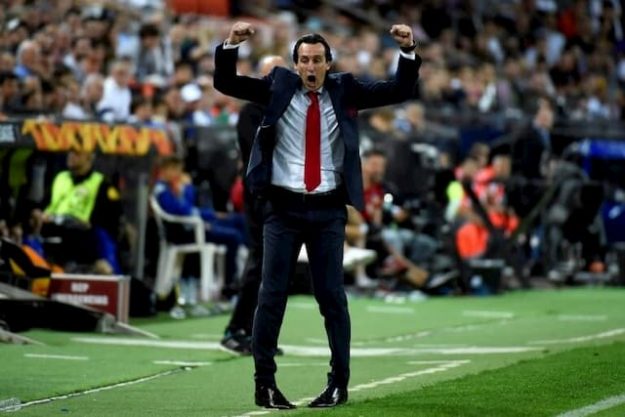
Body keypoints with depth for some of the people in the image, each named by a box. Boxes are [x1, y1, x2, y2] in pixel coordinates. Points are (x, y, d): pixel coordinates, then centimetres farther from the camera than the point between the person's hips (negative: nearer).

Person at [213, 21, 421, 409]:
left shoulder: (345, 90, 4)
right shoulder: (278, 85, 2)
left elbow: (400, 91, 2)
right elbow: (226, 84, -3)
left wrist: (408, 51, -13)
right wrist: (231, 44, -19)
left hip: (328, 209, 1)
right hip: (283, 207, -1)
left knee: (332, 295, 4)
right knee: (272, 294, -1)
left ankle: (339, 383, 11)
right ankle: (265, 383, 4)